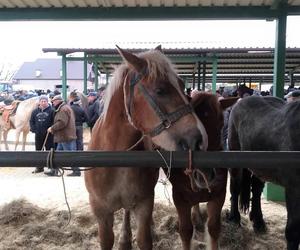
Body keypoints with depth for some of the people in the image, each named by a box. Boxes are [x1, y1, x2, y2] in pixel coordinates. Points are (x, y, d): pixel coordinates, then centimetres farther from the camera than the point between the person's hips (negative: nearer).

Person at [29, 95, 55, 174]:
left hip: (48, 134, -5)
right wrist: (34, 129, 0)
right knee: (38, 150, 12)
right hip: (38, 135, 5)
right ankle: (39, 167, 23)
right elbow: (31, 121, 12)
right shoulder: (35, 111, 9)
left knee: (49, 150, -2)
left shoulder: (51, 111, -5)